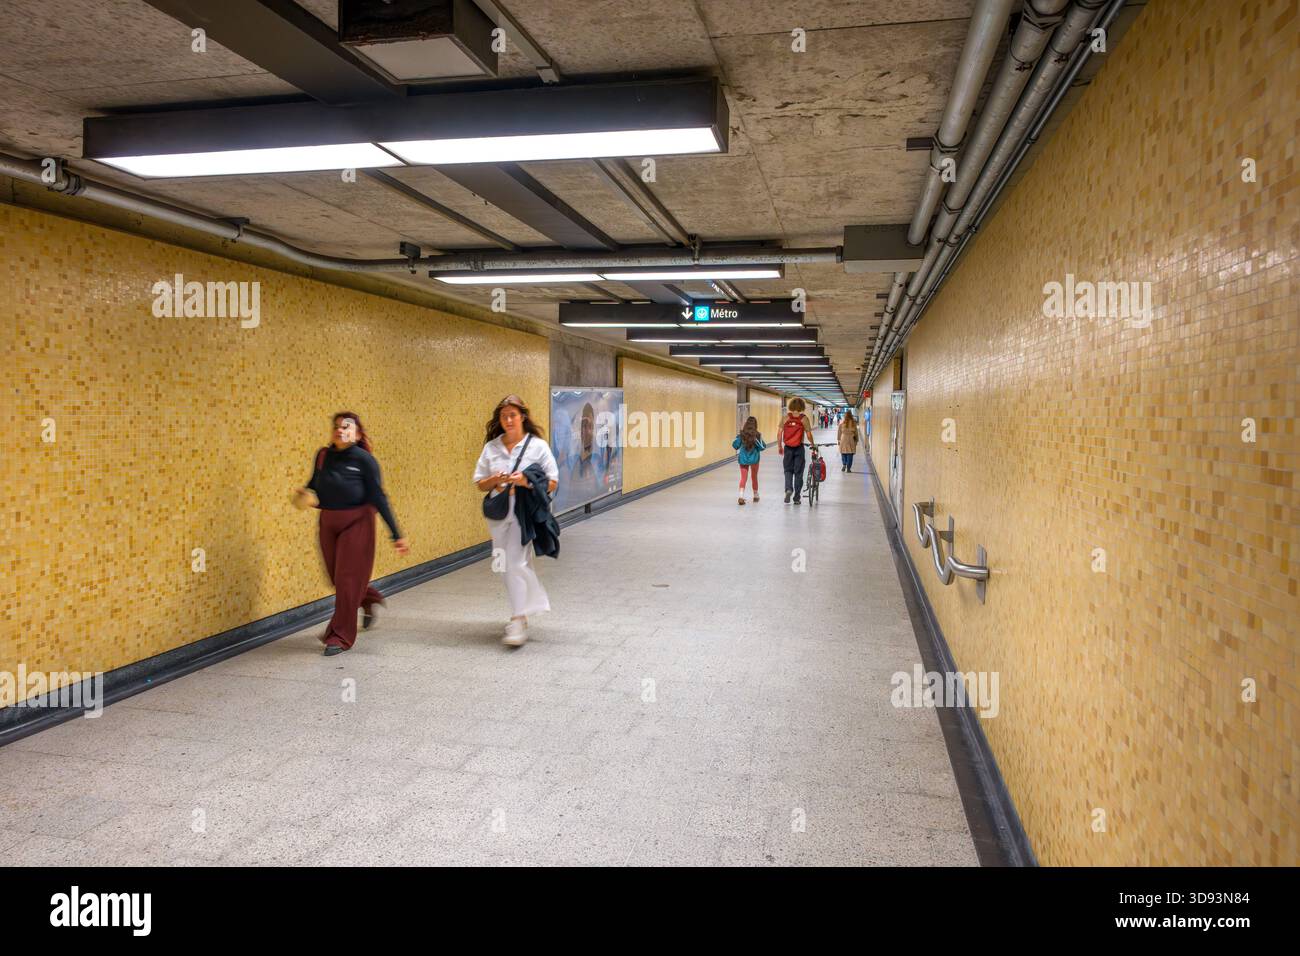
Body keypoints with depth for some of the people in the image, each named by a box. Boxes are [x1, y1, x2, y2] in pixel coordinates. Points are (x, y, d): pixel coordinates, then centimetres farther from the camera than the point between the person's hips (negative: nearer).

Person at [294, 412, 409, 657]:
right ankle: (369, 600, 44)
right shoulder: (323, 455, 1)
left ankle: (340, 637, 11)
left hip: (357, 523, -5)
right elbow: (314, 484, 15)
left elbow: (378, 498, -11)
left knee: (347, 580, -1)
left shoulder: (364, 459, -11)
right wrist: (305, 493, -10)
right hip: (328, 523, 5)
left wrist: (396, 535, -14)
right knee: (336, 577, 15)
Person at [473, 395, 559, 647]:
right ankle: (531, 605, 31)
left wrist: (526, 482, -18)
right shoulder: (491, 447, 9)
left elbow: (552, 483, -3)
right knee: (508, 565, 12)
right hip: (499, 513, 5)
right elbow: (480, 483, 11)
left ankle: (518, 621, -9)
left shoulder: (537, 445, -2)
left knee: (515, 563, -14)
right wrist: (495, 481, -10)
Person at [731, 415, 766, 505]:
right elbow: (762, 447, -9)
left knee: (743, 478, 3)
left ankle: (741, 496, -17)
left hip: (743, 458, 1)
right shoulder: (757, 435, -10)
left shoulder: (741, 434, -5)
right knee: (754, 477, 17)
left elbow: (735, 445, -2)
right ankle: (756, 496, 31)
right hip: (754, 459, 0)